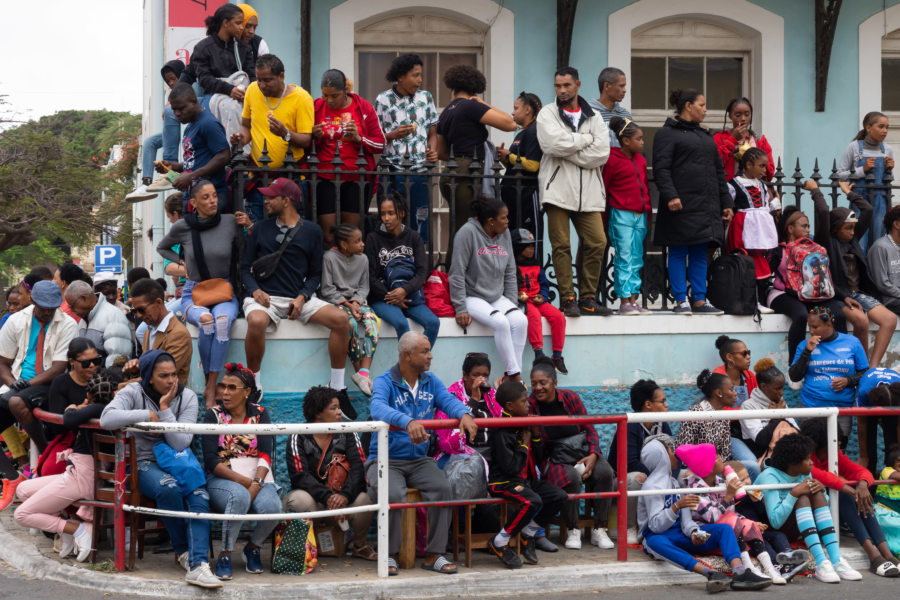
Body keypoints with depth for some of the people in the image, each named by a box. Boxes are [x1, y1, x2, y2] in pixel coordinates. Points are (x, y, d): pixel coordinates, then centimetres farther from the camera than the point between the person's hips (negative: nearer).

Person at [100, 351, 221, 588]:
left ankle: (197, 565, -37)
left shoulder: (187, 397, 1)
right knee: (168, 487, -36)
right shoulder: (134, 392, -3)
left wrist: (165, 410, -16)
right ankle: (183, 551, -14)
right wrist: (147, 415, -21)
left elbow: (180, 444, -9)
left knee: (200, 497, -28)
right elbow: (106, 419, -24)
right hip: (144, 463, -3)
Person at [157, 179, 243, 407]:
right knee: (205, 319, -36)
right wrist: (182, 262, 5)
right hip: (193, 292, 0)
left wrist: (249, 227, -7)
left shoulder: (230, 222, -2)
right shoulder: (182, 227, -1)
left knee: (223, 320, -36)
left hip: (224, 292, 0)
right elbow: (162, 248, 20)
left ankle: (211, 389, -32)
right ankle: (209, 382, -20)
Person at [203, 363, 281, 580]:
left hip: (257, 477, 2)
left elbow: (265, 455, -2)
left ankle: (252, 548, 1)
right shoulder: (214, 415, 4)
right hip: (222, 479, -2)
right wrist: (244, 481, -17)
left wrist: (256, 484, -21)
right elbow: (211, 460, -6)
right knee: (239, 496, -38)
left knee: (272, 507, -31)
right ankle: (225, 555, -21)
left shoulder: (259, 414, 9)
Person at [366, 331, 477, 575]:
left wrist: (464, 414, -31)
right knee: (393, 494, -32)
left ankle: (434, 555, -13)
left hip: (419, 460, 4)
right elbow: (378, 408, -30)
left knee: (442, 488, -22)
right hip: (386, 460, -4)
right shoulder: (385, 382, -8)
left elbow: (448, 400, -6)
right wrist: (407, 422, -48)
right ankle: (389, 555, -14)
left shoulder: (430, 381, 10)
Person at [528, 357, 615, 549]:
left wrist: (593, 455, -10)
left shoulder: (571, 398, 0)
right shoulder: (530, 405, -4)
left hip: (583, 451, 3)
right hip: (555, 459, -3)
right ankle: (572, 530, -14)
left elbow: (589, 428, 5)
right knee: (571, 478, -35)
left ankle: (599, 530, -14)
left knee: (604, 473, -26)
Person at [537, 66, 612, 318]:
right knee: (561, 246, -5)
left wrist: (568, 150, -8)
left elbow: (601, 154, -2)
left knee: (597, 243, -3)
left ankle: (588, 299, 7)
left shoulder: (594, 117, 13)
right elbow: (554, 143, -13)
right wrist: (585, 139, -4)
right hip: (557, 188, -3)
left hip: (588, 191, 3)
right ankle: (567, 299, 2)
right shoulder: (547, 114, 6)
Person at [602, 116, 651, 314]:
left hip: (640, 216, 7)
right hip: (622, 215, -7)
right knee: (624, 258, -6)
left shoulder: (641, 160, 14)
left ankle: (633, 300, 9)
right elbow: (603, 188, -4)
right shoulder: (613, 160, -6)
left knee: (637, 259, 7)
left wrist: (648, 212, 16)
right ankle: (624, 302, -4)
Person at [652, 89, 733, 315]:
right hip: (681, 206, -7)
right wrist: (670, 195, -24)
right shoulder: (667, 133, -2)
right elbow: (661, 169, -12)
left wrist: (726, 203, 17)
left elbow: (719, 172, 23)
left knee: (700, 253, 7)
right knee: (678, 252, -3)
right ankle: (681, 301, 0)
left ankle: (700, 300, 9)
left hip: (706, 207, 7)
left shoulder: (705, 136, 22)